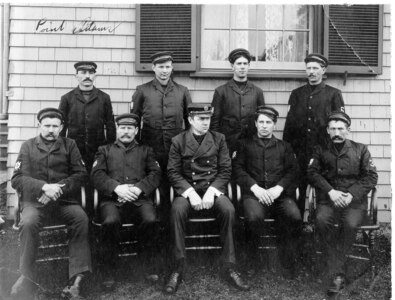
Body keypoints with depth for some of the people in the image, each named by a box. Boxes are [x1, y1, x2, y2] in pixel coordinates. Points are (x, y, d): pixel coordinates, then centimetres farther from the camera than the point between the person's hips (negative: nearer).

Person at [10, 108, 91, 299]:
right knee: (28, 222, -32)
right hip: (34, 201, 0)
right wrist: (44, 187, -16)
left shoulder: (69, 145, 12)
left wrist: (58, 189, -12)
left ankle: (77, 277, -28)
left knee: (81, 218, -30)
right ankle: (26, 277, -18)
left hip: (65, 200, 1)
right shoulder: (28, 146, 11)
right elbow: (17, 179, 1)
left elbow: (81, 174, 3)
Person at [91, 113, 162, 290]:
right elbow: (96, 175, 6)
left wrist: (139, 188, -10)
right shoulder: (105, 150, 22)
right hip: (112, 198, 0)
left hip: (140, 198, 1)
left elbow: (155, 174, 9)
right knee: (110, 221, -33)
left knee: (150, 220, -31)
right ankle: (109, 272, -16)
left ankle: (149, 266, -10)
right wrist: (116, 187, -12)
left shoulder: (145, 150, 23)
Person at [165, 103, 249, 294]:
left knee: (228, 210, -31)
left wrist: (211, 191, -14)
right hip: (187, 190, -1)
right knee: (177, 210, -33)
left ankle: (229, 267, -19)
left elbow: (225, 170, 2)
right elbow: (173, 172, -2)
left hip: (213, 189, 1)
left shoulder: (219, 139, 7)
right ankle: (178, 268, -22)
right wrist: (190, 192, -17)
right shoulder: (178, 141, 3)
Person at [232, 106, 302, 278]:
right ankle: (252, 260, -8)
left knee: (295, 217, -30)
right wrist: (255, 187, -10)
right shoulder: (244, 144, 20)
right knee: (254, 217, -34)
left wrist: (278, 188, -8)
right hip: (253, 193, -1)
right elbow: (238, 169, 6)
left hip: (280, 193, 2)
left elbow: (292, 171, 11)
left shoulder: (284, 147, 24)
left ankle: (288, 262, -9)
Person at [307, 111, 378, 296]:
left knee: (350, 224, -32)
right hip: (328, 199, 1)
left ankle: (334, 273, -19)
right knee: (321, 220, -32)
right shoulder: (320, 150, 16)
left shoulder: (360, 150, 14)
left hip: (355, 200, 0)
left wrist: (352, 194, -10)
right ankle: (338, 273, -24)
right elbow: (312, 173, 2)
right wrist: (330, 191, -14)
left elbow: (371, 176, 6)